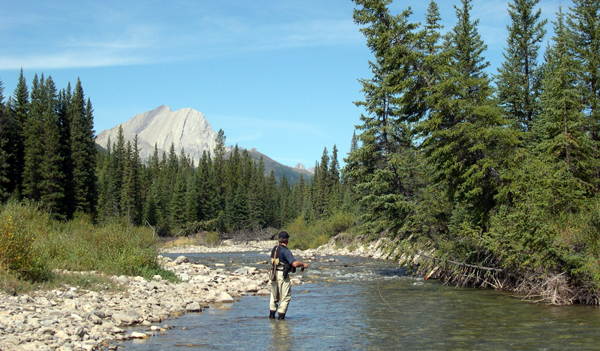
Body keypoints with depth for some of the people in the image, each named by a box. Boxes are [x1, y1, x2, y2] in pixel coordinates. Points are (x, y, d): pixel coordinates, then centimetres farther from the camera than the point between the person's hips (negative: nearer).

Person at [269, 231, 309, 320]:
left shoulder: (274, 249, 9)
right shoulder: (285, 251, -15)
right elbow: (295, 263, -22)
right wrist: (303, 264, -4)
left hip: (273, 274, 8)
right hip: (282, 275, -8)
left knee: (274, 296, 20)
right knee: (285, 296, 3)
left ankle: (272, 314, 26)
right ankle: (281, 315, 2)